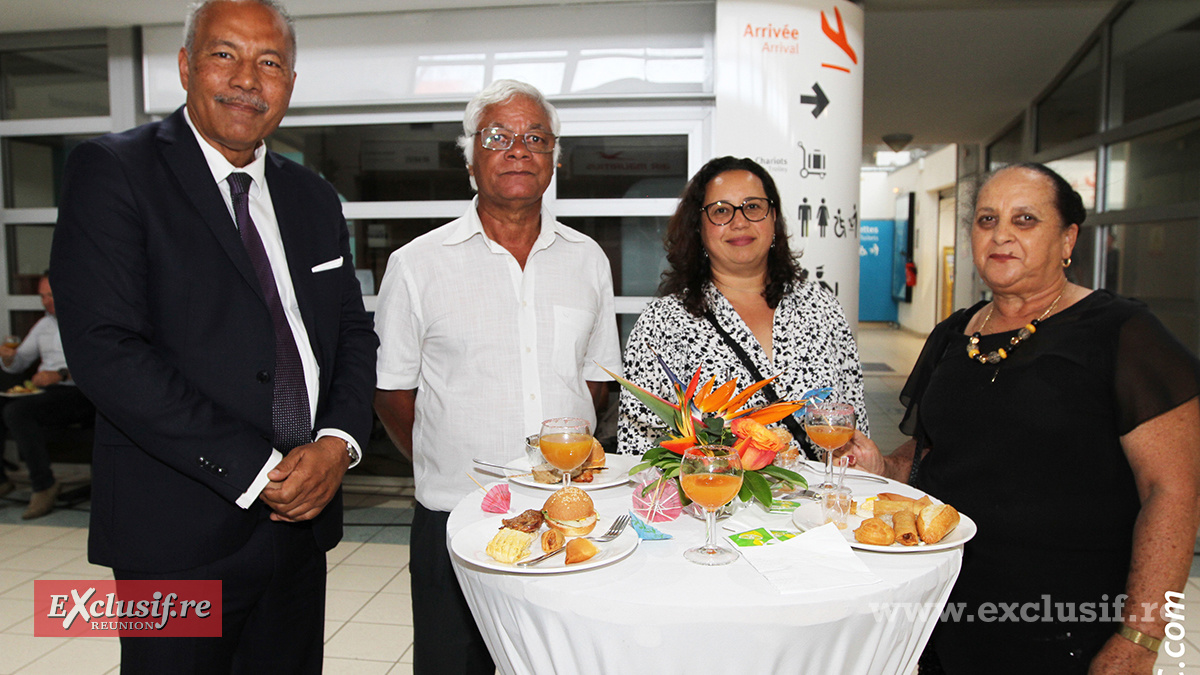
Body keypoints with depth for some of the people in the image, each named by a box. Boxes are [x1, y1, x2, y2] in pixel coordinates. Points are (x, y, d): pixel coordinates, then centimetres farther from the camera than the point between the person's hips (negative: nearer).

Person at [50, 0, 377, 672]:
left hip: (302, 516, 6)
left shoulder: (314, 198, 11)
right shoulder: (112, 170, -7)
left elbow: (354, 332, 11)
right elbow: (107, 349, -16)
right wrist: (257, 471, -18)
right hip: (180, 538, -5)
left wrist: (337, 444, -8)